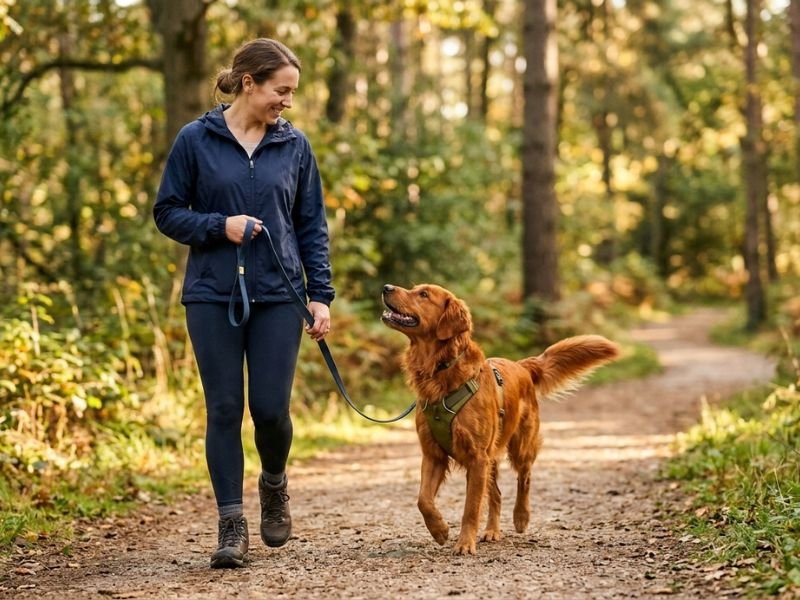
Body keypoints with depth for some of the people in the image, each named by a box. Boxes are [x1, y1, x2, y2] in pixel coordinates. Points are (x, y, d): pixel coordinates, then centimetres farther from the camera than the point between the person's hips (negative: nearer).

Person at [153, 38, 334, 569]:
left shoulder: (295, 146, 5)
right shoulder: (196, 140, -1)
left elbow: (313, 226, 8)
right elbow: (167, 212, 3)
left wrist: (321, 296, 1)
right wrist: (220, 226, -14)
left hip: (279, 296, 1)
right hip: (214, 296, -1)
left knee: (271, 408, -3)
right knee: (225, 410, 0)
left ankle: (274, 484, 28)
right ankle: (232, 524, 8)